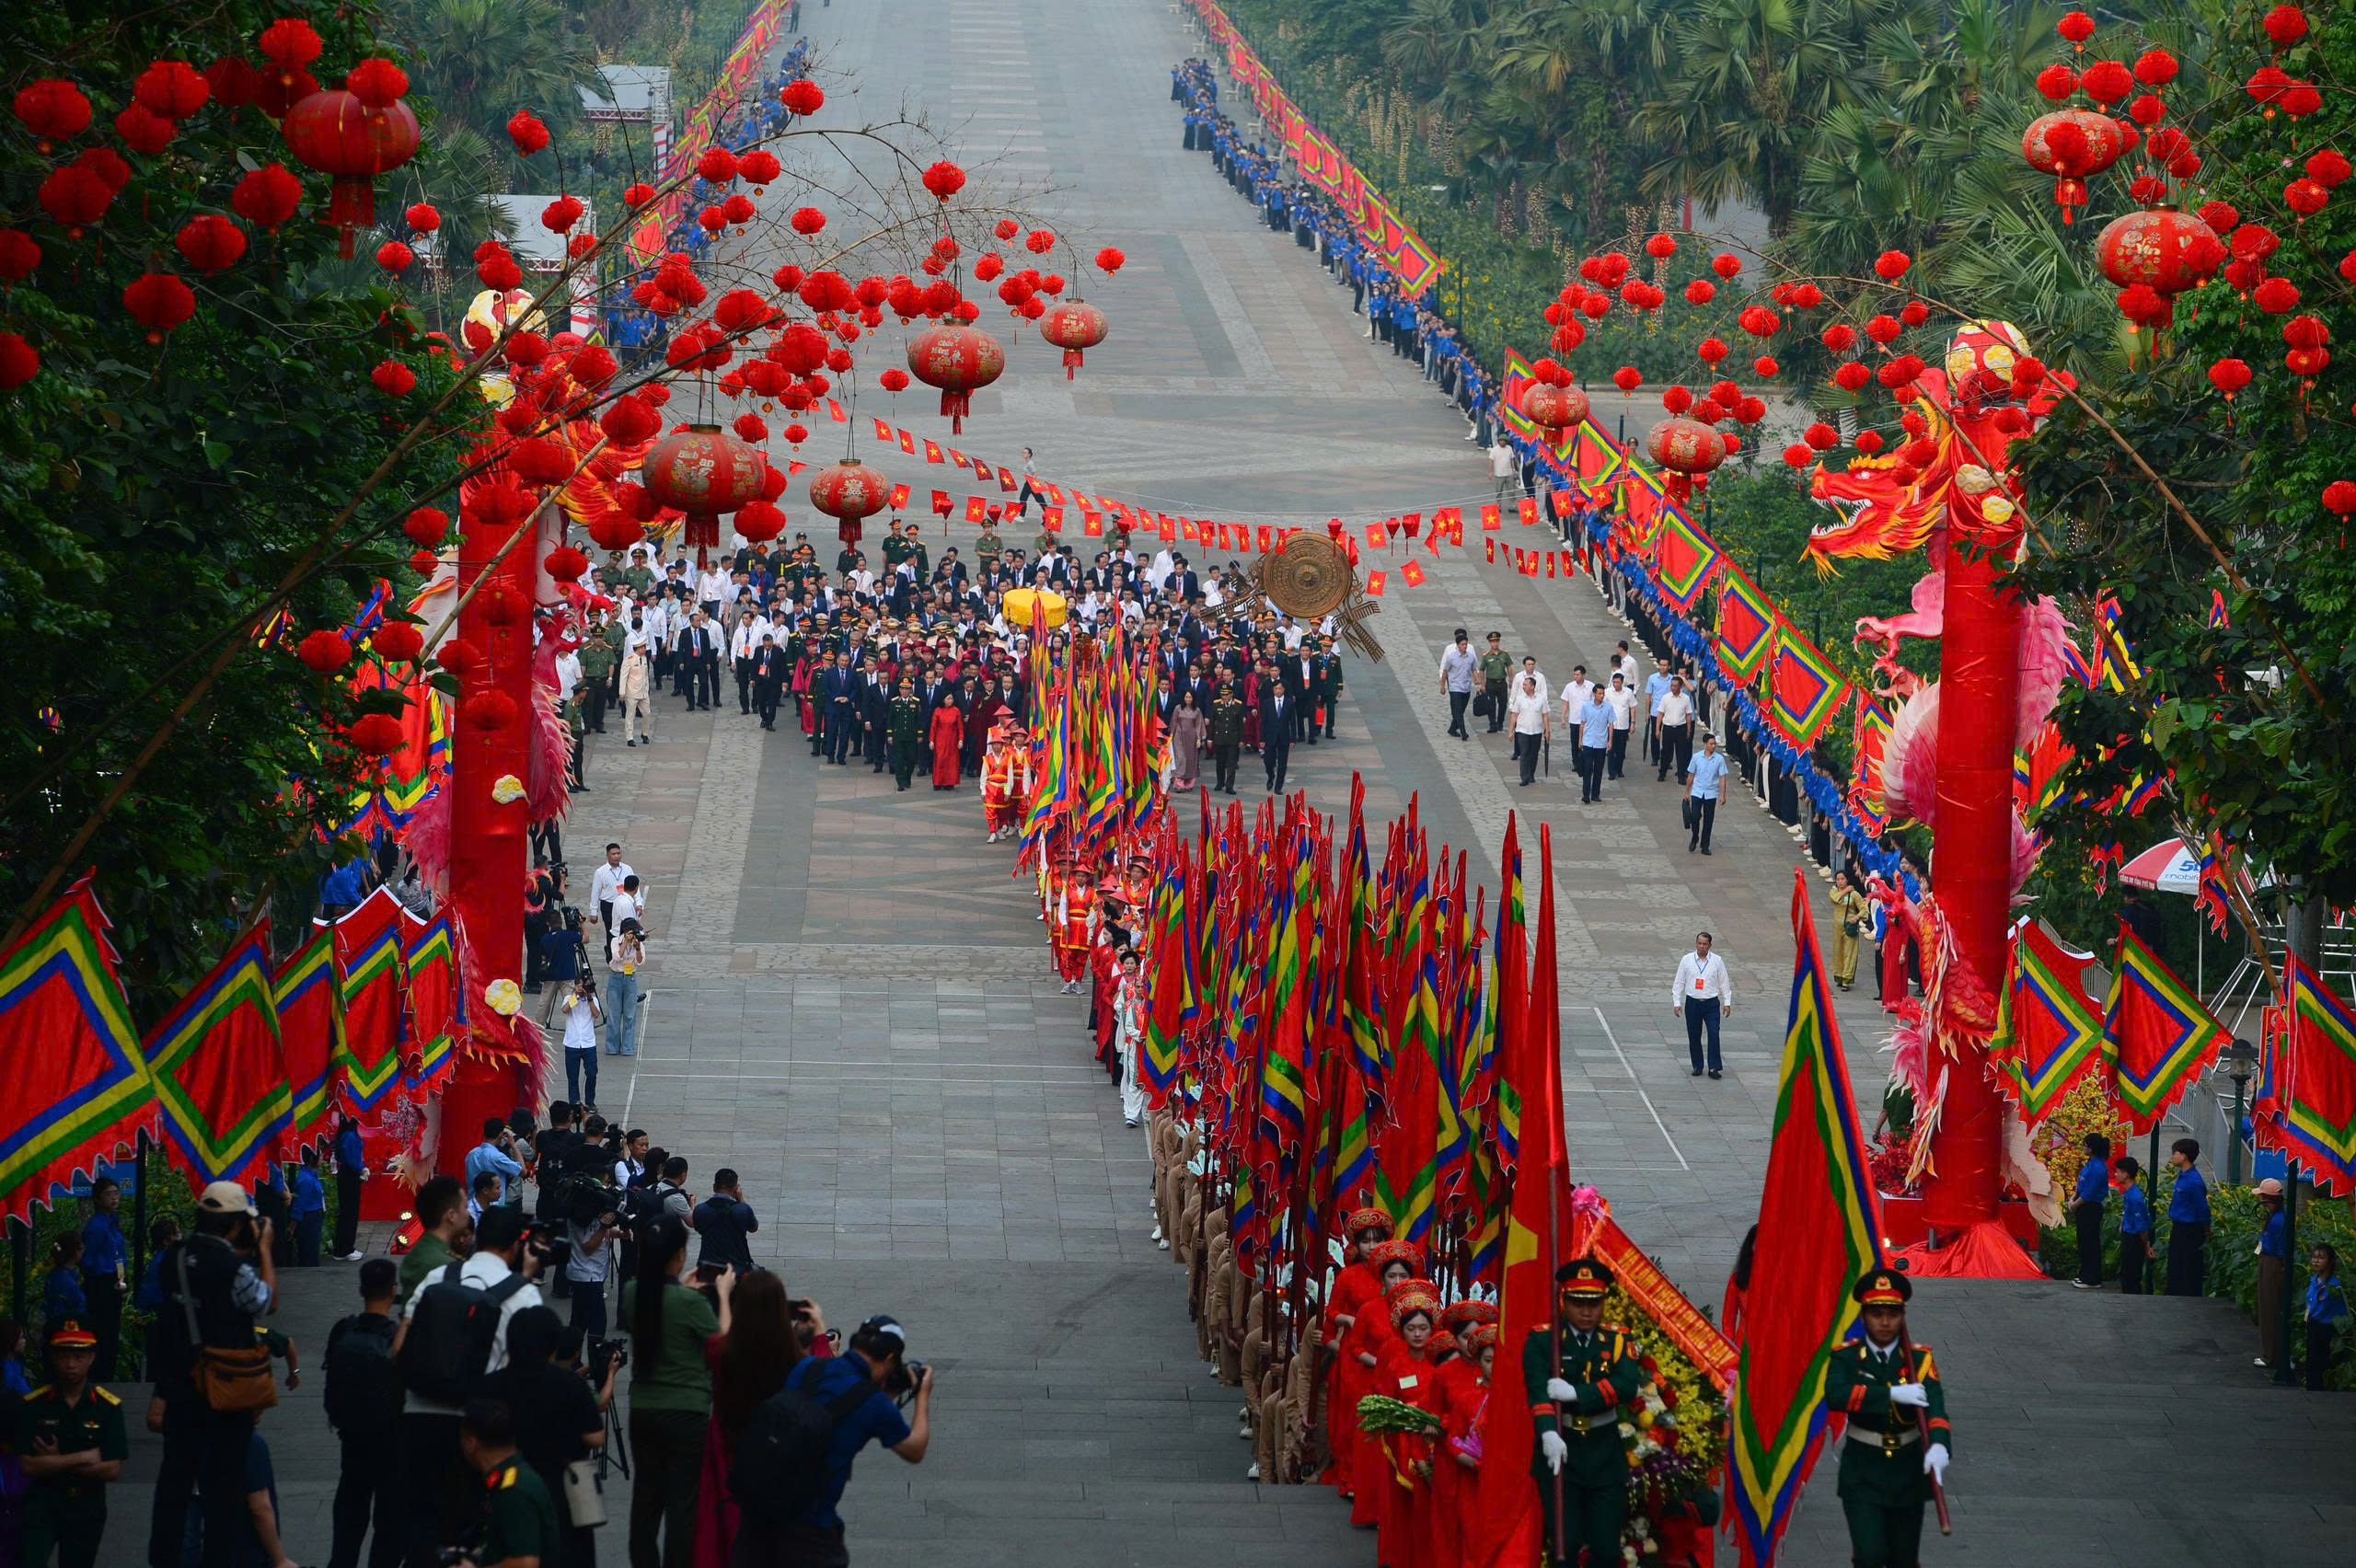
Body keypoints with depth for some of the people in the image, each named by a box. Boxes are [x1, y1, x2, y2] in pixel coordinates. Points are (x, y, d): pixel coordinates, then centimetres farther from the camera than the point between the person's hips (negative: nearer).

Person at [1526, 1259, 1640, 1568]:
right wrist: (1548, 1433, -35)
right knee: (1567, 1543, -7)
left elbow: (1628, 1386, -13)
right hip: (1560, 1450, -2)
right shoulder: (1541, 1342, -1)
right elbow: (1538, 1389, -17)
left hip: (1605, 1453, 2)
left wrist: (1577, 1394, -24)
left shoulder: (1617, 1342, 5)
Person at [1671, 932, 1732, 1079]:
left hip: (1712, 1003, -1)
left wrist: (1727, 1003, 5)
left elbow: (1724, 982, 8)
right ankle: (1697, 1066, 17)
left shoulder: (1717, 961, 2)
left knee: (1714, 1035, -11)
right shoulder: (1686, 960, 1)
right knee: (1694, 1037, 5)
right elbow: (1679, 983, 5)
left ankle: (1714, 1068, -6)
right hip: (1692, 1003, 1)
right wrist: (1677, 1003, 0)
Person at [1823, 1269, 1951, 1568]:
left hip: (1908, 1473, 2)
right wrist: (1893, 1393, -33)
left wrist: (1938, 1446, -40)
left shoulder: (1919, 1359, -3)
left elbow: (1934, 1406, -19)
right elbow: (1835, 1396, -26)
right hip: (1863, 1474, -2)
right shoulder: (1847, 1358, -6)